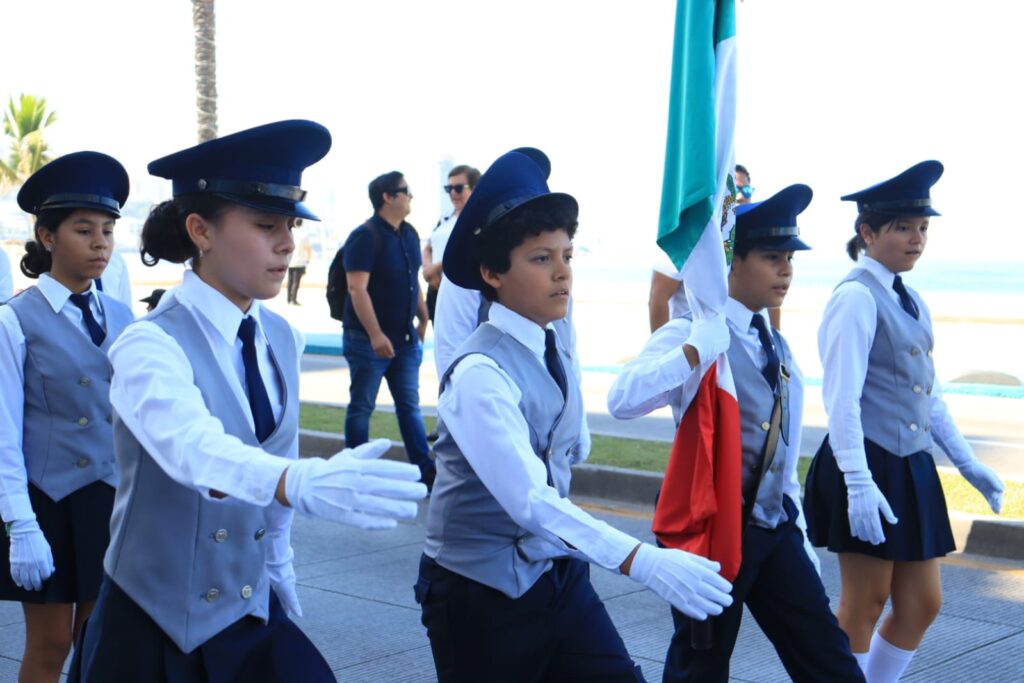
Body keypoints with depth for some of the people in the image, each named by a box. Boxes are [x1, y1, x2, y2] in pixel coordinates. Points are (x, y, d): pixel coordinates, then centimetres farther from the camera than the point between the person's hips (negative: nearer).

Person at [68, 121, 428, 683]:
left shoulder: (280, 338, 2)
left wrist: (279, 569, 12)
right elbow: (193, 449, -38)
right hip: (154, 623, -5)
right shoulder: (149, 346, -19)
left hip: (255, 615, 5)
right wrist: (305, 485, -55)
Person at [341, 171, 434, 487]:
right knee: (362, 406, 5)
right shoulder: (365, 236, -14)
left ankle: (426, 469, 13)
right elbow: (357, 288, -20)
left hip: (405, 337, 7)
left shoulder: (409, 234, 9)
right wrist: (375, 334, -24)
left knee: (409, 405, 10)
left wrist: (423, 320, 17)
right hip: (368, 338, -7)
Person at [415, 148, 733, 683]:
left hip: (558, 578, 6)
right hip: (481, 596, -6)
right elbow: (529, 499, -32)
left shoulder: (553, 351, 0)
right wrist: (643, 562, -37)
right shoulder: (480, 373, -23)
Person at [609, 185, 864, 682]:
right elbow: (622, 402, -31)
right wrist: (696, 350, -37)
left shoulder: (778, 347, 11)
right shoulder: (689, 336, -13)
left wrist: (799, 537, 17)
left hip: (775, 530, 7)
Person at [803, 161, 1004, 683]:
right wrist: (858, 483, -25)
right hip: (871, 466, -8)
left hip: (912, 468, 8)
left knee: (922, 604, 12)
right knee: (864, 605, 3)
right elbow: (842, 398, -20)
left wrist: (967, 463, 17)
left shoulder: (909, 300, 12)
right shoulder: (857, 297, -14)